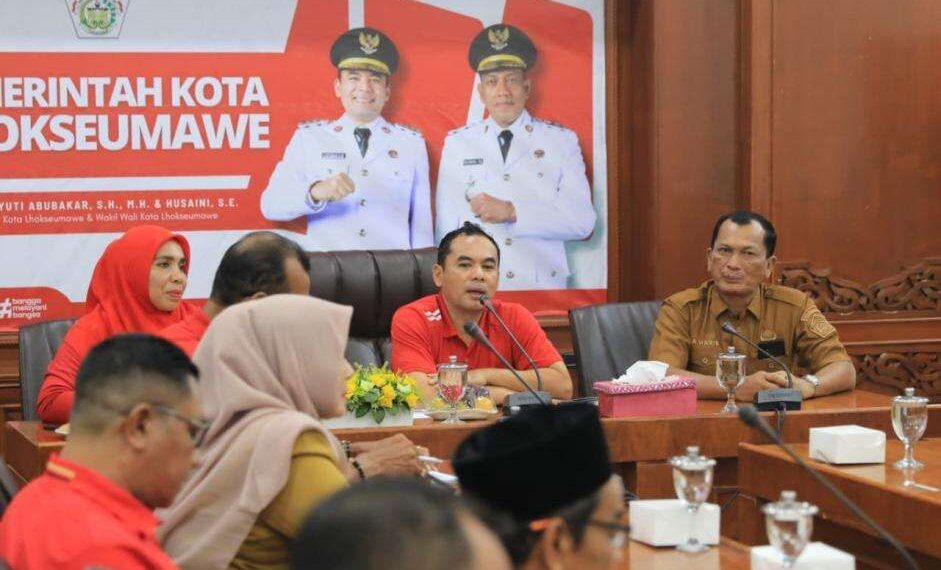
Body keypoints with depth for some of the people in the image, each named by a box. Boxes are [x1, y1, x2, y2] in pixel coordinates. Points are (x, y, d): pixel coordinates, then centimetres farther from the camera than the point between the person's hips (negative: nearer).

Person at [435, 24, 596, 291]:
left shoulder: (562, 141, 8)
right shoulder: (457, 143, 11)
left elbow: (582, 221, -2)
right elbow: (447, 227, 8)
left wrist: (512, 212, -10)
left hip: (544, 288, 0)